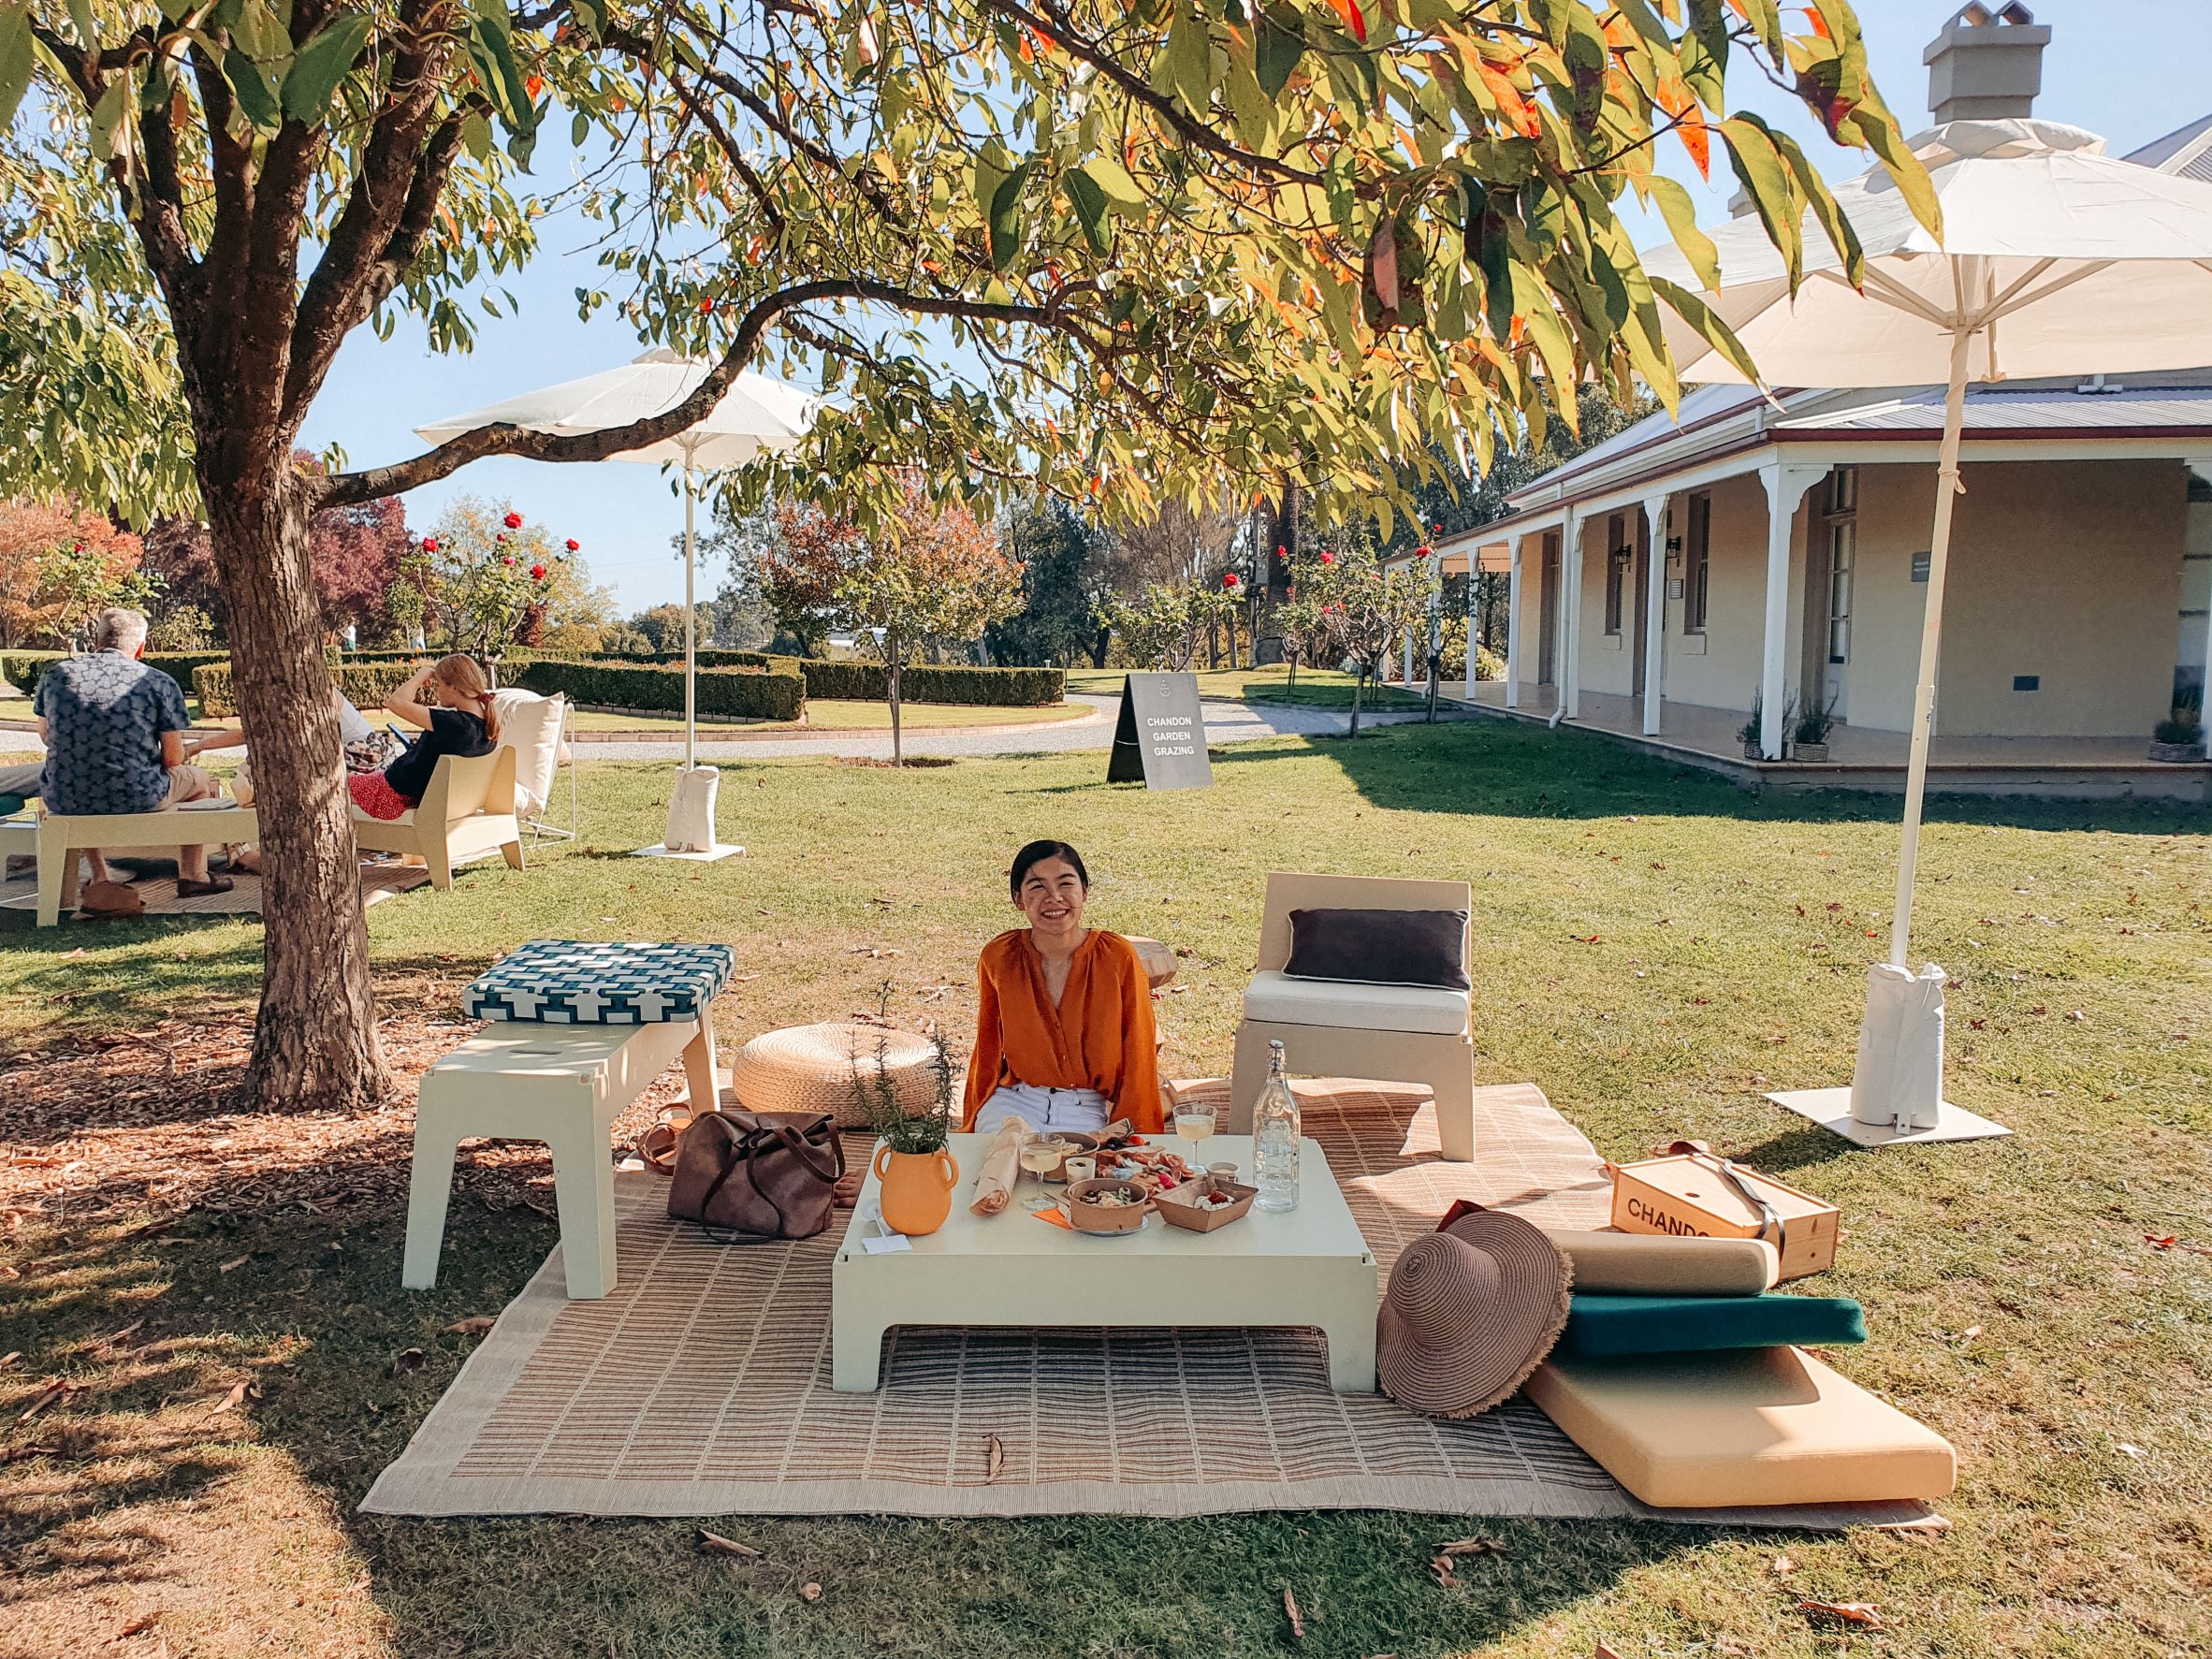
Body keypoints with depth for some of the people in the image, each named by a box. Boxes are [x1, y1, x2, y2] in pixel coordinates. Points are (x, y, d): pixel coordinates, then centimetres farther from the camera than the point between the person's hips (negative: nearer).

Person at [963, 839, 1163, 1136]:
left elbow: (1137, 1058, -1)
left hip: (1086, 1112, 0)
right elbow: (987, 1049, 11)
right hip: (1012, 1104, 1)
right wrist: (973, 1125, 12)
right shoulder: (998, 957, -2)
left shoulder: (1118, 958, -8)